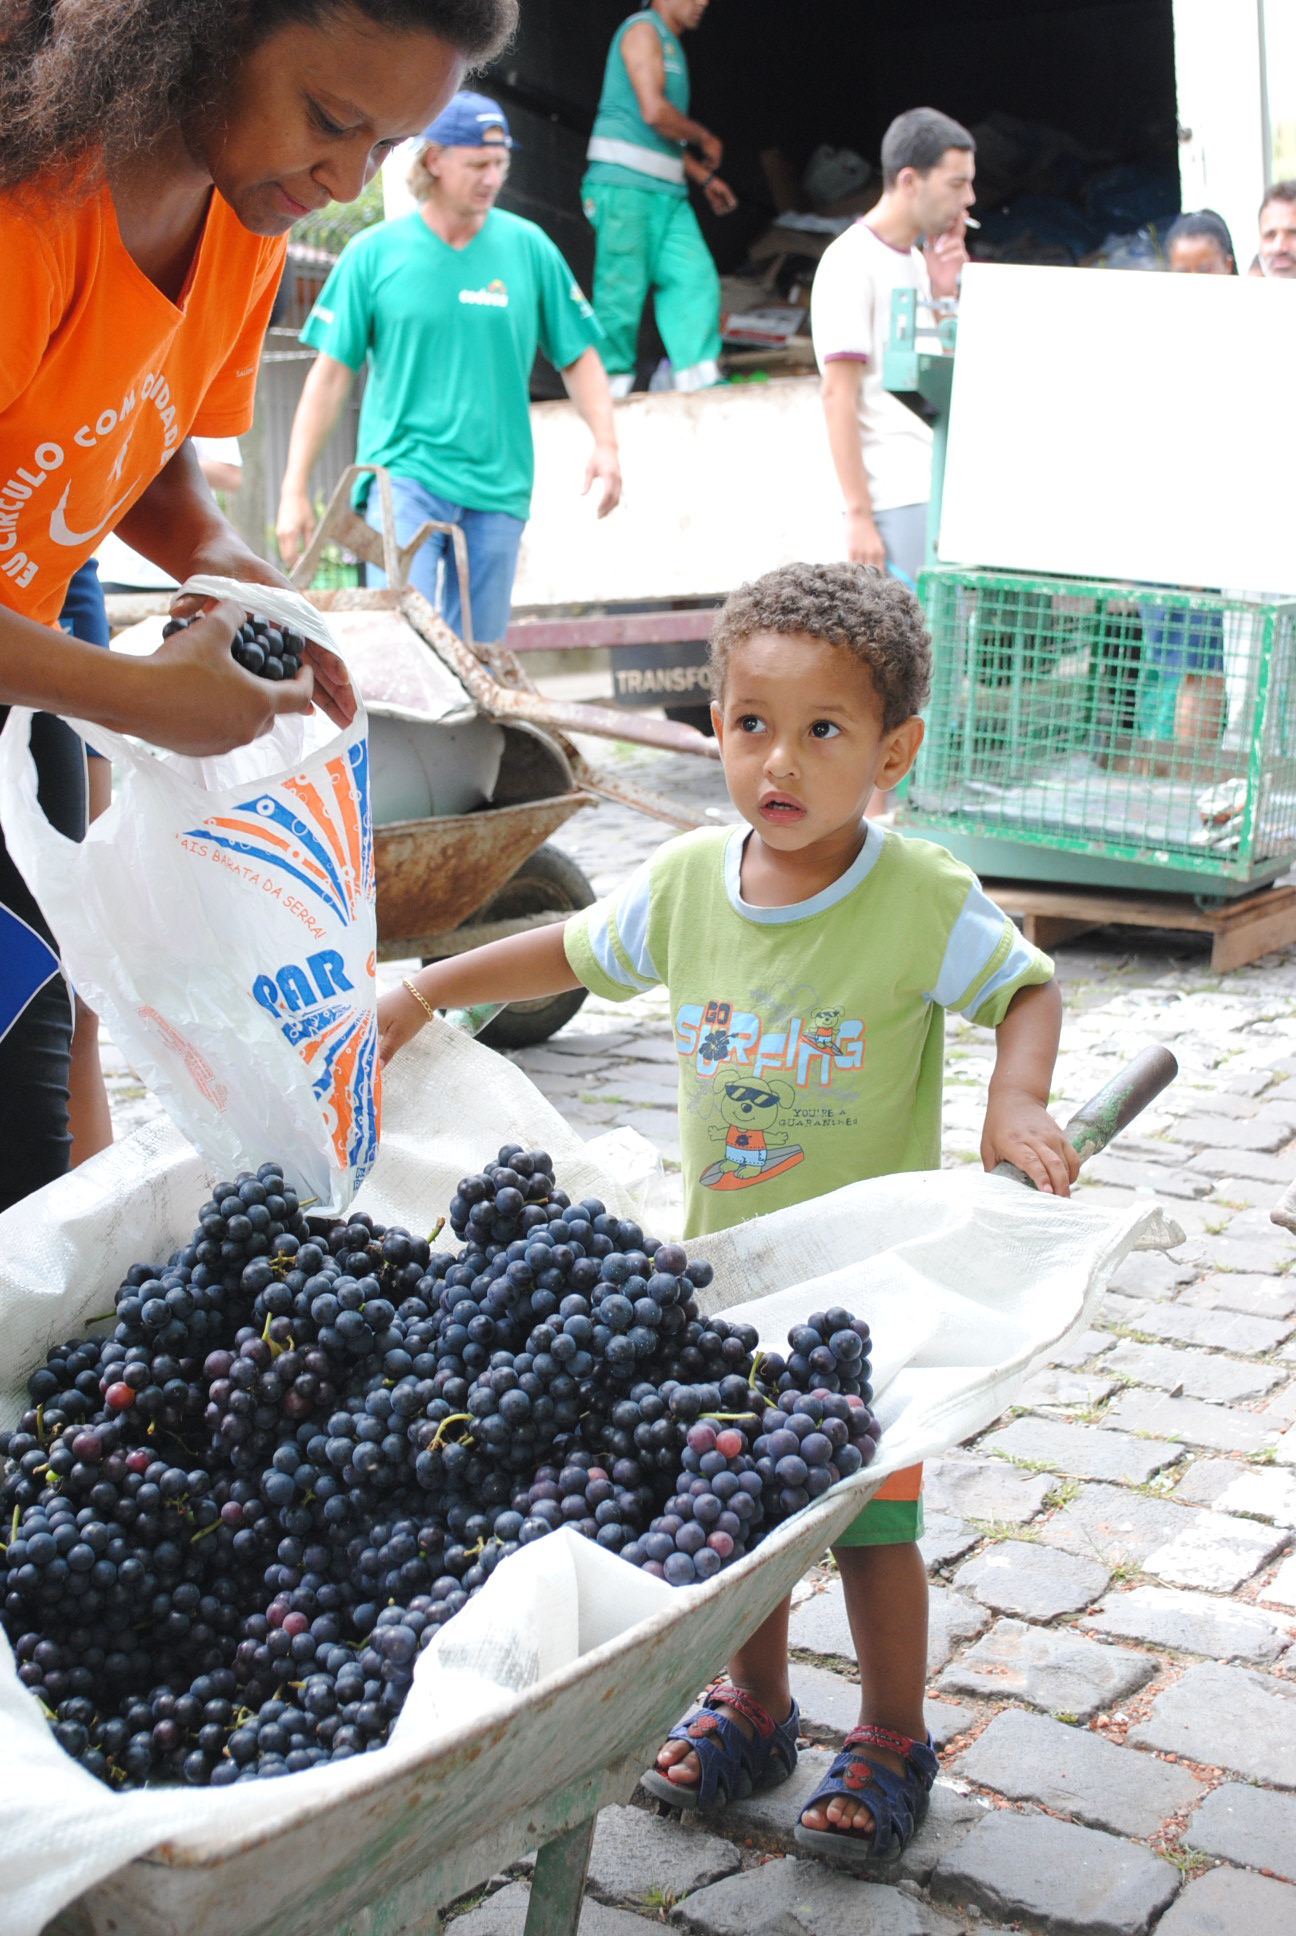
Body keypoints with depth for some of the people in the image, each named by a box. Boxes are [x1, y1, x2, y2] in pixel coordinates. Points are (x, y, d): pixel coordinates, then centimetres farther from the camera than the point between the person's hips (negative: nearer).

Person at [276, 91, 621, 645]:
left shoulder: (528, 247, 6)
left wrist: (605, 443, -4)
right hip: (403, 474, -2)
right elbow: (330, 373, 4)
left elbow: (577, 355, 12)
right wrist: (295, 489, 2)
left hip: (497, 487, 2)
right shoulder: (373, 252, 2)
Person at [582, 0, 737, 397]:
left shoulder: (671, 45, 24)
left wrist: (704, 177, 23)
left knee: (695, 278, -3)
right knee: (623, 286, -8)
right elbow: (653, 111, -16)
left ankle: (700, 379, -6)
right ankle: (613, 382, -2)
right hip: (625, 183, -9)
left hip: (665, 189, 9)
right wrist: (706, 140, -3)